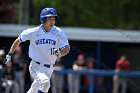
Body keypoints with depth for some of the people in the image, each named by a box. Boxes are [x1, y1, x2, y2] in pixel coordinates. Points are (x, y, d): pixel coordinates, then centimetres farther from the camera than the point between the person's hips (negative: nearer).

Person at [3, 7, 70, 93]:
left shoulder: (59, 33, -6)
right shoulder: (34, 32, -8)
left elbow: (67, 48, -11)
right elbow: (18, 40, 6)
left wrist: (60, 53, -32)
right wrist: (9, 55, 6)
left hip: (49, 69, 3)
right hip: (36, 67, -3)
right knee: (45, 82, -30)